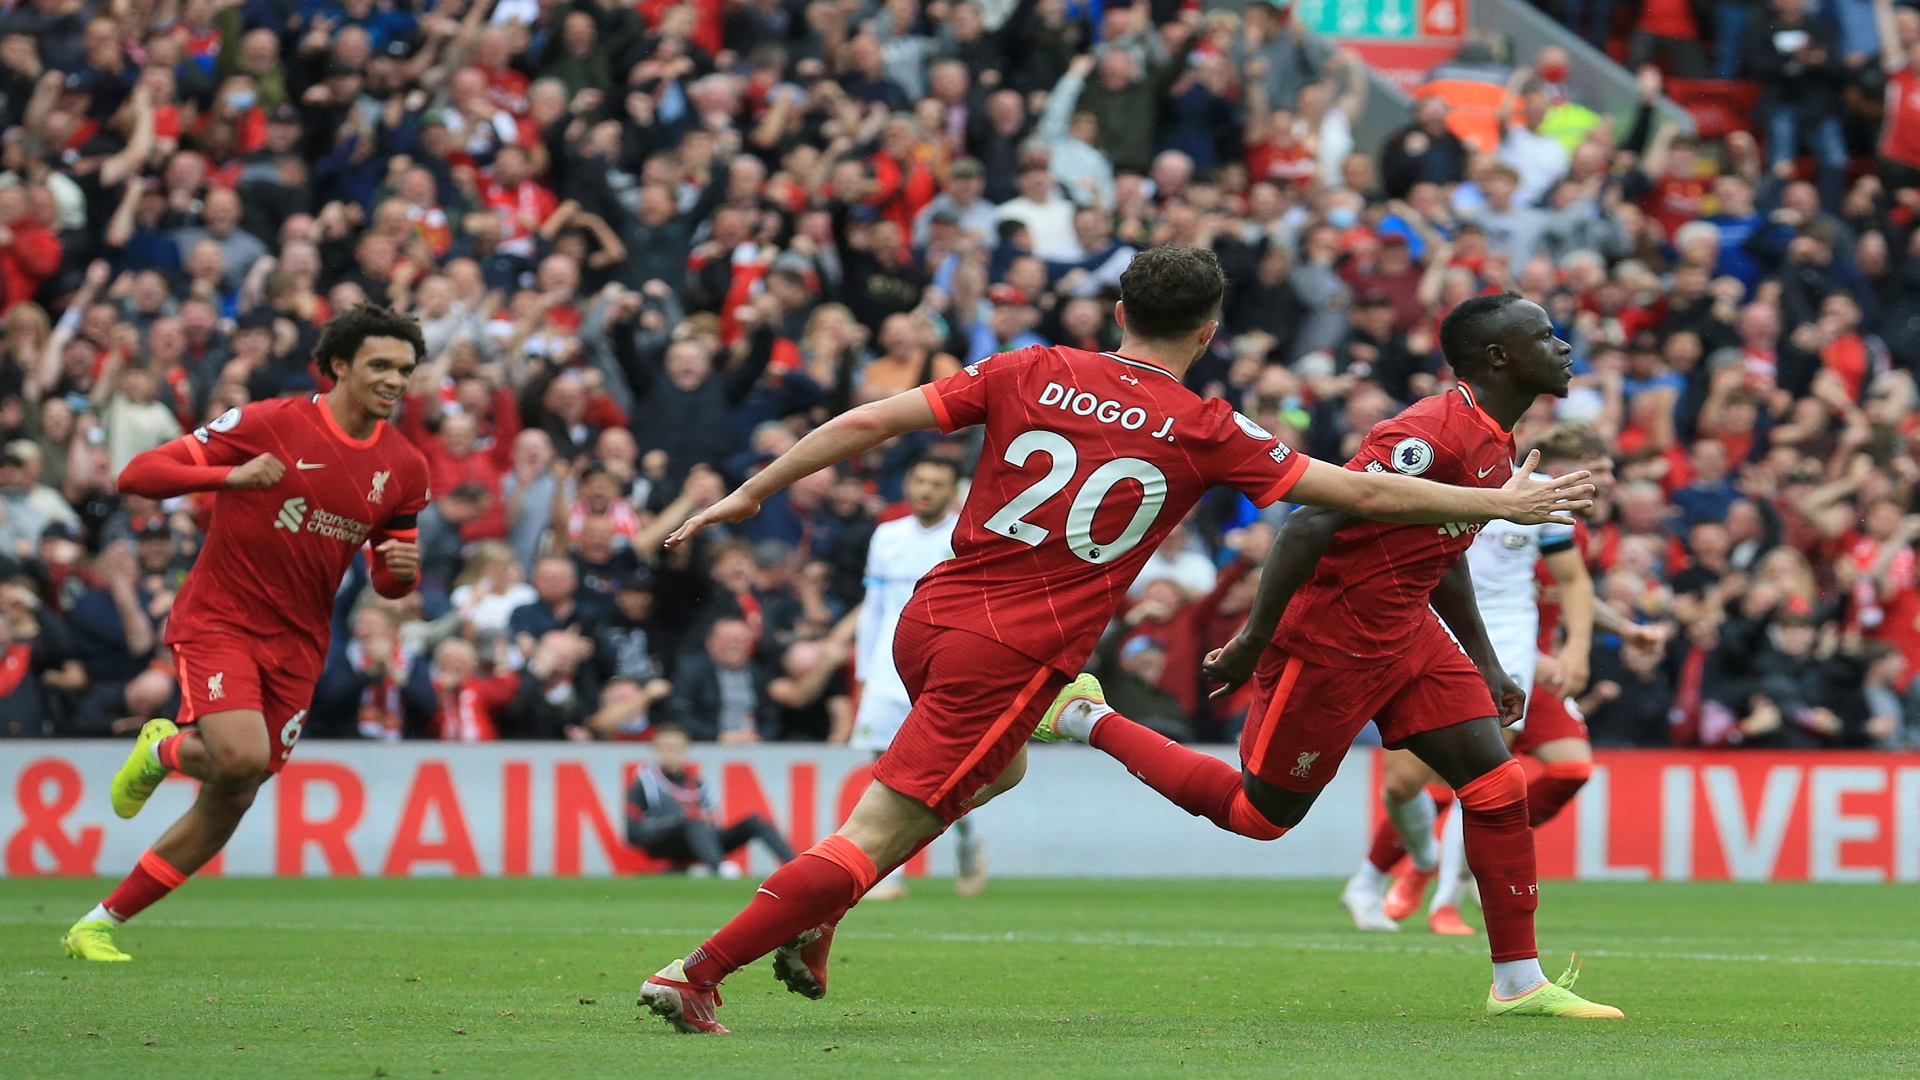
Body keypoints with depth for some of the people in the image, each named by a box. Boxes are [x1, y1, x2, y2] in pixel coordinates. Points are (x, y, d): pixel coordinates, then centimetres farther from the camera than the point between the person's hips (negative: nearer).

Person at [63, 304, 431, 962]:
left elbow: (388, 582, 17)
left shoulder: (405, 468, 5)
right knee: (241, 756, -29)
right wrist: (230, 476, -29)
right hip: (219, 619, -6)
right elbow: (138, 475, -13)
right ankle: (164, 750, 7)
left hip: (296, 645, 6)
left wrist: (402, 571, -9)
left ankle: (98, 926, 16)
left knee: (230, 803, 4)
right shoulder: (269, 423, -11)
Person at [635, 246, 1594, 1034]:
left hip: (930, 618, 6)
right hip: (1009, 659, -6)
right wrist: (1500, 503, 11)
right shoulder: (1202, 432, -3)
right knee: (870, 841, -3)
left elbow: (869, 423, 1)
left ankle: (812, 919, 22)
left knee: (998, 766, 33)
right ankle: (695, 976, -11)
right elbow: (1361, 492, 1)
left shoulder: (1029, 373, 4)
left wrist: (750, 493, 9)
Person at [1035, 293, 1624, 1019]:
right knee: (1259, 813, 6)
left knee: (1496, 783, -2)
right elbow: (1308, 528, -27)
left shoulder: (1496, 443, 6)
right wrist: (1253, 644, -23)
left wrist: (1486, 663, 21)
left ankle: (1519, 984, 4)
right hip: (1328, 642, -9)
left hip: (1405, 633, 9)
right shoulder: (1432, 436, -26)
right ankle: (1088, 720, 20)